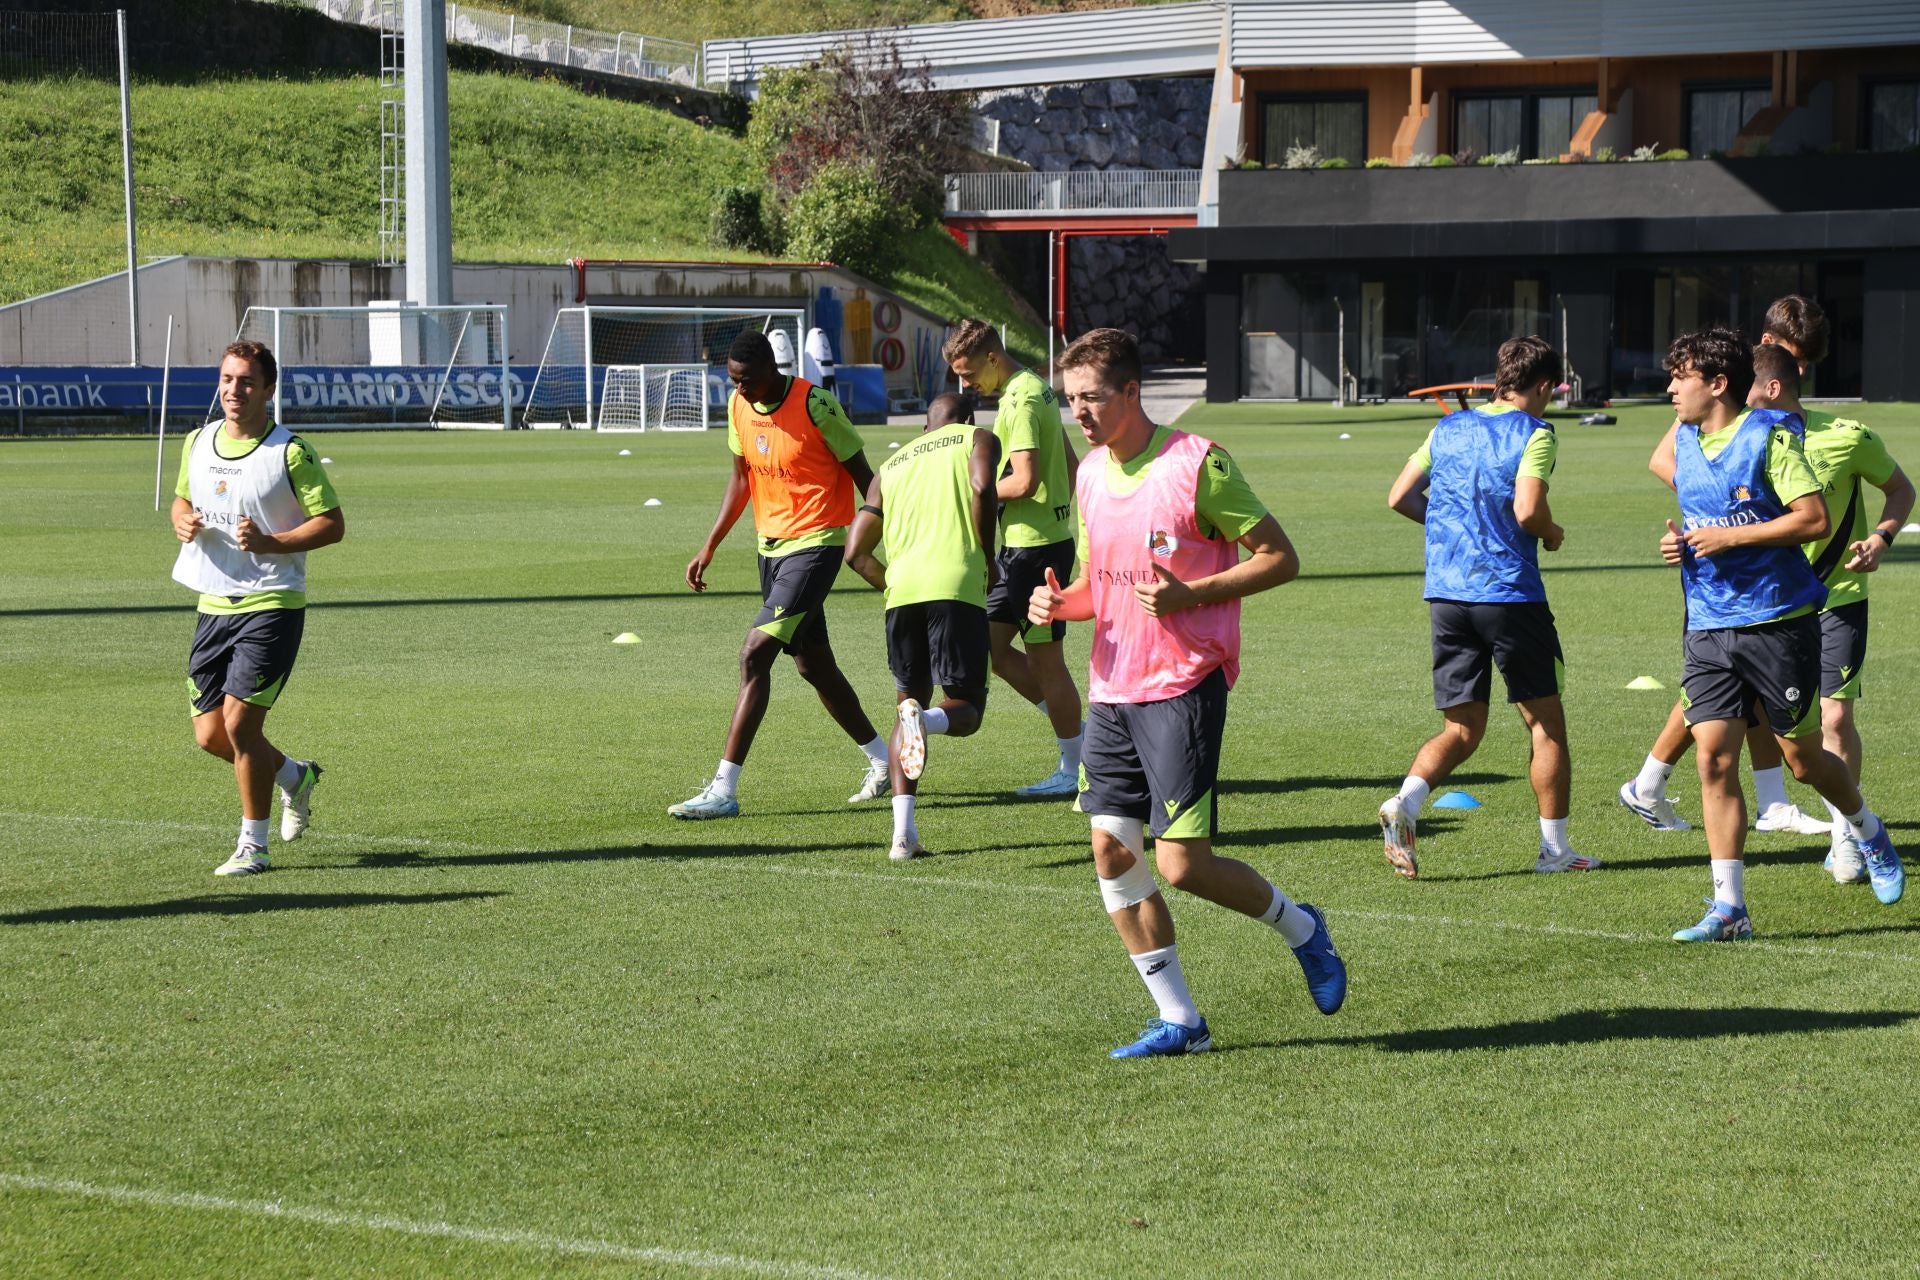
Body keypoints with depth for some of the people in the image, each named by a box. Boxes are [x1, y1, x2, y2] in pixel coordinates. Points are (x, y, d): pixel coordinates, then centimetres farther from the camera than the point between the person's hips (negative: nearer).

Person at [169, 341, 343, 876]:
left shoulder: (291, 452, -10)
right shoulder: (197, 443, 8)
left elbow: (333, 524, -8)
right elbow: (183, 499, 23)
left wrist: (269, 542, -21)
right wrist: (183, 522, -1)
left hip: (270, 605, -6)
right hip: (214, 605, 6)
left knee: (240, 722, -13)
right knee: (209, 735, 6)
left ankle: (253, 845, 3)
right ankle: (295, 776, 34)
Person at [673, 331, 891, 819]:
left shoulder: (815, 405, -18)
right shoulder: (739, 405, 3)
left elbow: (862, 474, -10)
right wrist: (709, 548, 10)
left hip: (814, 545, -8)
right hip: (770, 545, 8)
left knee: (754, 654, -16)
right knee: (813, 665, 16)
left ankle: (724, 790, -17)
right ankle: (883, 760, 35)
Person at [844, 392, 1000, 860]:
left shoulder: (891, 466, 28)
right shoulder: (979, 440, 18)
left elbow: (855, 552, 19)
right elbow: (981, 488, -6)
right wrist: (988, 563, 3)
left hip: (902, 591, 3)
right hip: (956, 585, -3)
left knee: (909, 701, 17)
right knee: (966, 710, 5)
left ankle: (903, 831, 2)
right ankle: (927, 720, -32)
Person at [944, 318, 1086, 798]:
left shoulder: (1020, 401, -17)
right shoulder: (1035, 389, 13)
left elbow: (1023, 482, -25)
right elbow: (1071, 465, 21)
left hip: (1035, 546, -10)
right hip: (1025, 544, 10)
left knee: (1045, 659, -2)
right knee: (993, 648, 10)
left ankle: (1075, 769, 7)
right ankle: (1073, 731, 18)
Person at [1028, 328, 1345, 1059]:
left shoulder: (1197, 464, -12)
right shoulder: (1090, 474, 11)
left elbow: (1281, 558, -9)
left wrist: (1190, 595, -20)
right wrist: (1059, 603, 0)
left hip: (1182, 689, -7)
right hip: (1112, 690, 7)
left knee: (1183, 865, -10)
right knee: (1112, 852, 1)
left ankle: (1300, 929, 18)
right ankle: (1179, 1021, 10)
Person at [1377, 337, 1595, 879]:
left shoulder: (1448, 428, 13)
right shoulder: (1534, 433, -5)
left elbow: (1400, 497, 12)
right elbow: (1527, 510, -17)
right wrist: (1551, 532, 4)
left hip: (1445, 594, 5)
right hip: (1509, 591, -5)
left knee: (1462, 728, 8)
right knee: (1546, 721, 9)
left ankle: (1406, 801, -18)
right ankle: (1554, 848, 12)